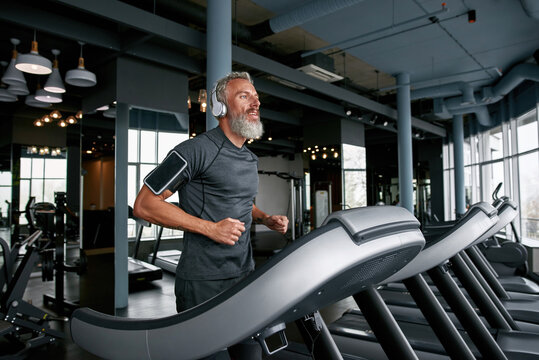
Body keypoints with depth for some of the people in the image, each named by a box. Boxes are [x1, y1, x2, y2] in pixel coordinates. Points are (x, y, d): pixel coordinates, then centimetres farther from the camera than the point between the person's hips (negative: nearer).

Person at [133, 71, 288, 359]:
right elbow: (144, 205, -14)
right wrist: (210, 228, -20)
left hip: (245, 277, 8)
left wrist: (266, 219, 6)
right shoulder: (196, 150, -14)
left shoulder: (251, 160, 12)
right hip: (202, 283, -7)